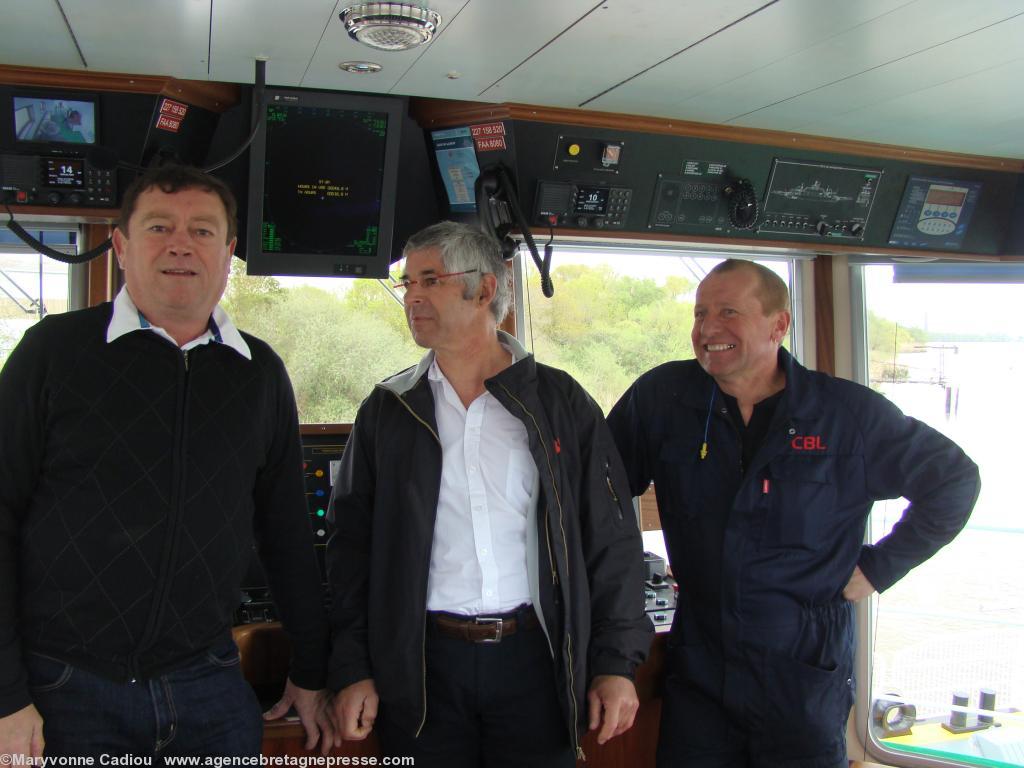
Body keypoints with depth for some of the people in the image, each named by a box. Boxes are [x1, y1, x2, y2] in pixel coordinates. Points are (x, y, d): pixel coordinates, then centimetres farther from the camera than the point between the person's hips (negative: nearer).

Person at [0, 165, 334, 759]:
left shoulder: (260, 374, 4)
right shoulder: (56, 349, -4)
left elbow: (288, 531, 10)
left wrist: (311, 673, 12)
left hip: (209, 687, 3)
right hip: (65, 688, -2)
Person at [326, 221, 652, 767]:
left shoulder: (560, 402, 2)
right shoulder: (387, 410, 6)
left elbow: (611, 538, 2)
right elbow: (351, 546, 6)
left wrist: (617, 661, -2)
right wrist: (351, 669, -1)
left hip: (534, 660, 0)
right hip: (422, 664, 1)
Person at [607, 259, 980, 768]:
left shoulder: (849, 412, -7)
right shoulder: (661, 397, -4)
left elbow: (953, 481, 4)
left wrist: (880, 567, 1)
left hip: (806, 682, -1)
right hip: (697, 676, 1)